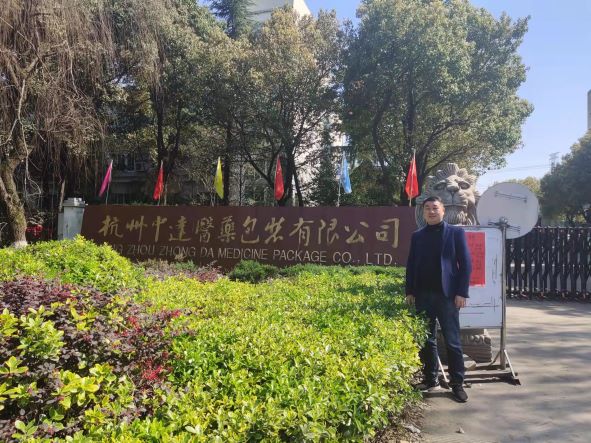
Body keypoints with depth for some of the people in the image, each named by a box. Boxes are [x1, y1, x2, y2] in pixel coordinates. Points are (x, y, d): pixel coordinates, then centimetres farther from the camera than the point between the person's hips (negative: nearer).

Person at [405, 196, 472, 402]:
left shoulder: (456, 232, 1)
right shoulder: (417, 236, 10)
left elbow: (466, 263, -3)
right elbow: (411, 264, 10)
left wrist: (462, 293, -10)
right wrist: (410, 292, 3)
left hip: (447, 294, -3)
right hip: (423, 295, 3)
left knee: (452, 341, 2)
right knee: (426, 340, 9)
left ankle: (457, 383, 12)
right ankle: (430, 379, 20)